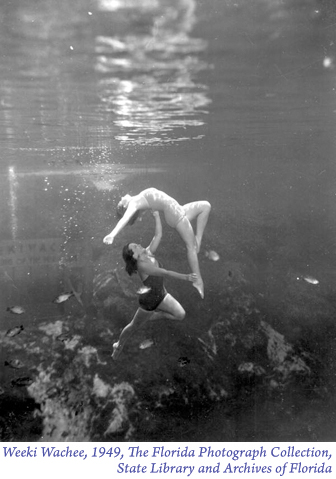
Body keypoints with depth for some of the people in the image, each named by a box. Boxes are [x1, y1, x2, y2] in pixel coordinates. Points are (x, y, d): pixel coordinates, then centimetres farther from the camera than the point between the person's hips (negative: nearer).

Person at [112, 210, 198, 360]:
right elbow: (166, 273, -44)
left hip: (161, 294, 7)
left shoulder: (148, 253, -8)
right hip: (148, 300, -7)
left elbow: (158, 235, -2)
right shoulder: (142, 265, -32)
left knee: (180, 315, 3)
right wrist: (185, 277, -51)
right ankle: (118, 345, 41)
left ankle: (151, 316, 24)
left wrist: (157, 215, 0)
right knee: (134, 326, 13)